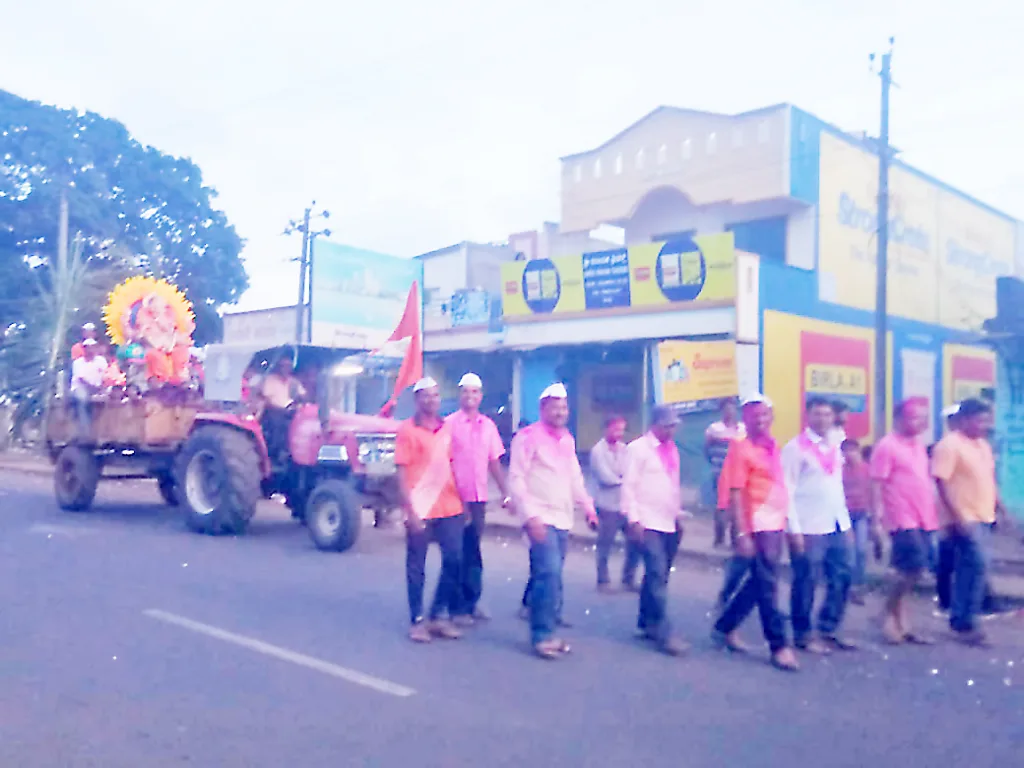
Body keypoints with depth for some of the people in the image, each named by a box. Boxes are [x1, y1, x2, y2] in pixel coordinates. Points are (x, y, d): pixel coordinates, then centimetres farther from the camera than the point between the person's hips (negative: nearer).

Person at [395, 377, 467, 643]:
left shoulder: (446, 428, 11)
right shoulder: (408, 430, -5)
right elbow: (402, 473, -8)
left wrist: (460, 501, 10)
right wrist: (410, 511, -14)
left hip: (449, 507, 5)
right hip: (421, 510, -5)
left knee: (454, 560, 6)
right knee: (416, 566, 4)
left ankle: (438, 615, 20)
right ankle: (417, 620, 16)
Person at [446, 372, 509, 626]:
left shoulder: (488, 426, 9)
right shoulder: (450, 424, -5)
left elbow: (494, 462, 13)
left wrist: (505, 493, 8)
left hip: (479, 498, 5)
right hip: (458, 498, -5)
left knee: (470, 552, 13)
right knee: (461, 553, 0)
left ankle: (469, 603, 23)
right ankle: (459, 607, 9)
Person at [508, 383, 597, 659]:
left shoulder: (567, 439, 14)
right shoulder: (528, 437, -8)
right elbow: (516, 479, -12)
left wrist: (587, 505, 17)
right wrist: (530, 515, -18)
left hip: (563, 518, 7)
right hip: (541, 518, -7)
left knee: (551, 575, 9)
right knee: (549, 574, -14)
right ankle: (542, 636, -6)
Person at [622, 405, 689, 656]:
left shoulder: (672, 448, 13)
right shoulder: (638, 448, -8)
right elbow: (629, 485, -10)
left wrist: (678, 514, 16)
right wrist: (634, 519, -14)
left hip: (670, 523, 7)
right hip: (649, 523, -7)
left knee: (658, 576, 11)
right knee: (657, 577, -10)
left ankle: (646, 624, 23)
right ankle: (663, 633, -6)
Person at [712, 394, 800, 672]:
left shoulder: (772, 447, 14)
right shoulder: (741, 449, -10)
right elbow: (735, 495, -14)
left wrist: (787, 524, 16)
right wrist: (741, 534, -19)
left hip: (776, 525, 8)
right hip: (758, 527, -8)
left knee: (758, 583, 15)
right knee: (767, 586, -2)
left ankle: (725, 627, 29)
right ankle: (779, 646, 7)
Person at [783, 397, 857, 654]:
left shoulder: (834, 448, 15)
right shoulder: (795, 448, -7)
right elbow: (787, 491, -11)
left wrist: (846, 521, 14)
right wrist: (795, 530, -15)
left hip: (837, 527, 7)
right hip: (809, 529, -7)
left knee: (841, 580, 10)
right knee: (806, 584, 1)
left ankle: (828, 630, 25)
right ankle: (803, 635, 16)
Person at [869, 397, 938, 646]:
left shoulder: (919, 445, 14)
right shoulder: (887, 446, -9)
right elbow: (876, 485, -12)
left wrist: (934, 513, 16)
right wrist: (876, 520, -17)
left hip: (923, 519, 8)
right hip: (903, 519, -7)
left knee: (910, 571, 9)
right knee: (913, 568, -13)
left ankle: (901, 624, 17)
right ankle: (890, 618, 4)